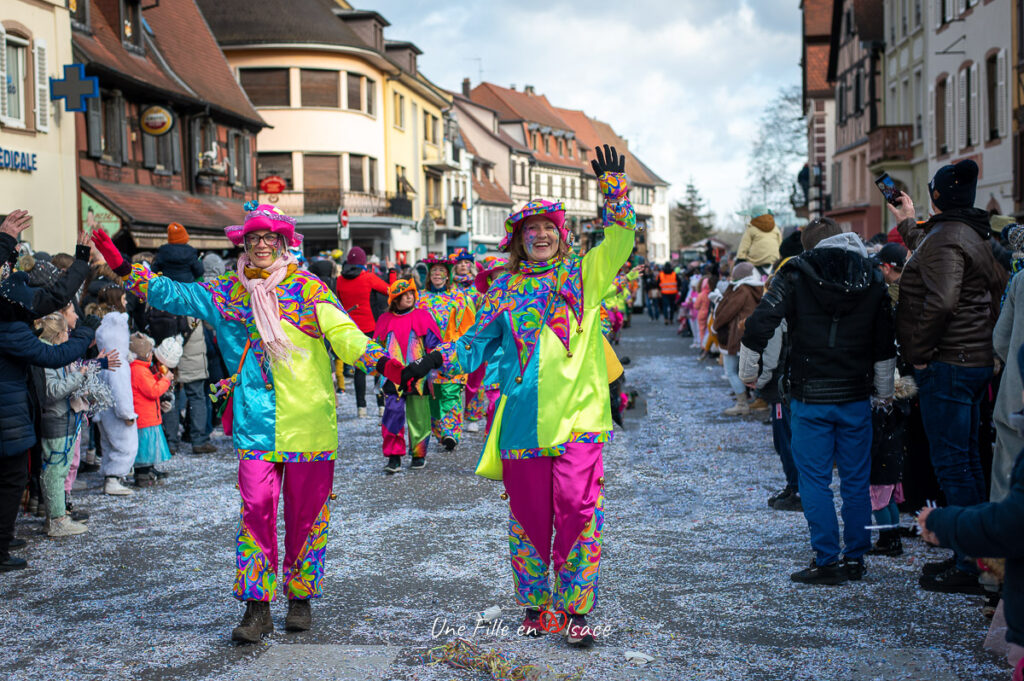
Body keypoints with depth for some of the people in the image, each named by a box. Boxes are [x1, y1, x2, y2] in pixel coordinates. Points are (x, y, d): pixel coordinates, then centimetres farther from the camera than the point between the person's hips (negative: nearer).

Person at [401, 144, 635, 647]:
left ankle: (577, 609, 3)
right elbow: (477, 342, 14)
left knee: (579, 510, -9)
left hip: (577, 416, -2)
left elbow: (619, 238, 0)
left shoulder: (584, 275, 9)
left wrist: (612, 188, -9)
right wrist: (436, 360, 0)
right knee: (528, 516, 7)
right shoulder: (505, 290, 13)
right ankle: (533, 605, 23)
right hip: (523, 421, 2)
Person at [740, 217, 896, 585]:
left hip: (810, 398, -3)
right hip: (856, 397, 3)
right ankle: (855, 558, 17)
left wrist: (747, 371, 3)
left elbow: (758, 324, -12)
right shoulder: (872, 279, 6)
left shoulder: (795, 275, -6)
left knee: (815, 480, 3)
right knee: (856, 480, 11)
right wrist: (884, 393, 22)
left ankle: (827, 561, 2)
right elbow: (885, 344, 11)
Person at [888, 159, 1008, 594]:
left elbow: (940, 302, -29)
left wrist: (920, 353, -20)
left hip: (947, 366, -10)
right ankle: (972, 556, 23)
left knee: (953, 464, -6)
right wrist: (907, 223, 54)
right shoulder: (970, 234, 17)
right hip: (974, 362, 10)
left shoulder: (945, 240, -16)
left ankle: (969, 570, -3)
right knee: (966, 460, 15)